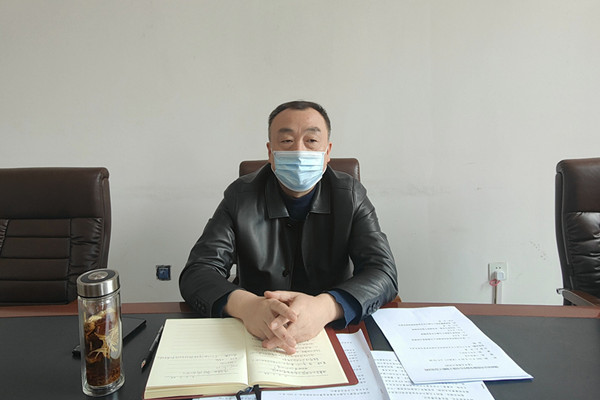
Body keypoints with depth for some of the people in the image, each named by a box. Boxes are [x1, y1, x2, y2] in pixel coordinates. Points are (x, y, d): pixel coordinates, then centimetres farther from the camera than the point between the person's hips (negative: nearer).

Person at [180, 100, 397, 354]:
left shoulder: (351, 196, -2)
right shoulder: (241, 197, -4)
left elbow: (383, 272, -11)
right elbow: (197, 272, -11)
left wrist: (325, 306, -33)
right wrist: (245, 304, -34)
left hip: (331, 333, 0)